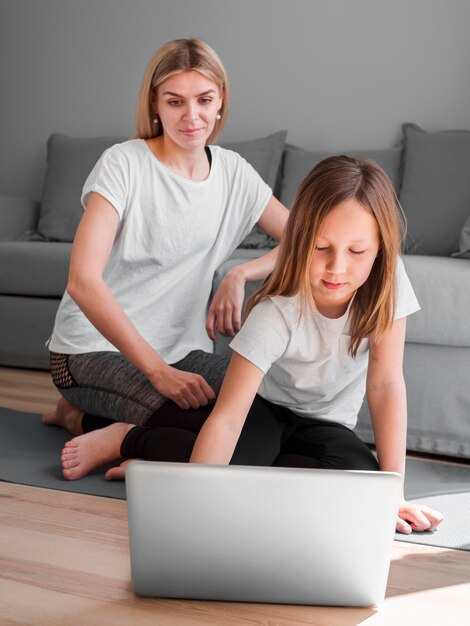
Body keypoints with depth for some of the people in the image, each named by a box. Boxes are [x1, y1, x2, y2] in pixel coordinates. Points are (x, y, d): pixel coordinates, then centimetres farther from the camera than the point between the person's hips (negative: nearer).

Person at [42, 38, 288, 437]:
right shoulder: (124, 163, -12)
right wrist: (158, 371, -29)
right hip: (95, 349, -6)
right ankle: (82, 417, -1)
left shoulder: (234, 172, 4)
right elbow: (82, 281, -23)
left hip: (180, 351, 6)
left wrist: (240, 275, -15)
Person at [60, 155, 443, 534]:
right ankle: (128, 440, -4)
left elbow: (386, 384, -21)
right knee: (239, 458, -37)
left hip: (324, 422, 4)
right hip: (263, 405, -4)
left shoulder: (386, 280, -25)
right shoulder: (277, 311, -32)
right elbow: (227, 418, -39)